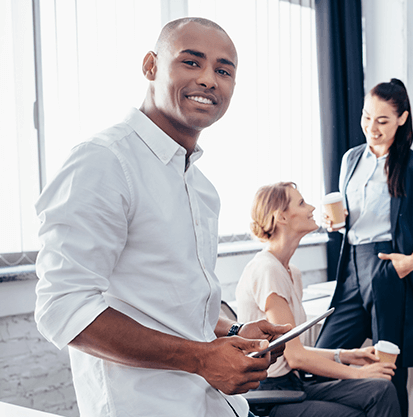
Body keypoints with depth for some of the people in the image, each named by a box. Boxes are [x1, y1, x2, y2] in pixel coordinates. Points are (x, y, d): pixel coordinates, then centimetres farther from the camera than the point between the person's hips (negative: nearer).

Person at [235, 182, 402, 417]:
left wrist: (347, 356, 6)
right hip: (268, 394, -8)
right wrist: (357, 374, -9)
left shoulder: (291, 273, 14)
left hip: (292, 382, 8)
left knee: (382, 390, -13)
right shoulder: (266, 270, -15)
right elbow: (295, 357, -17)